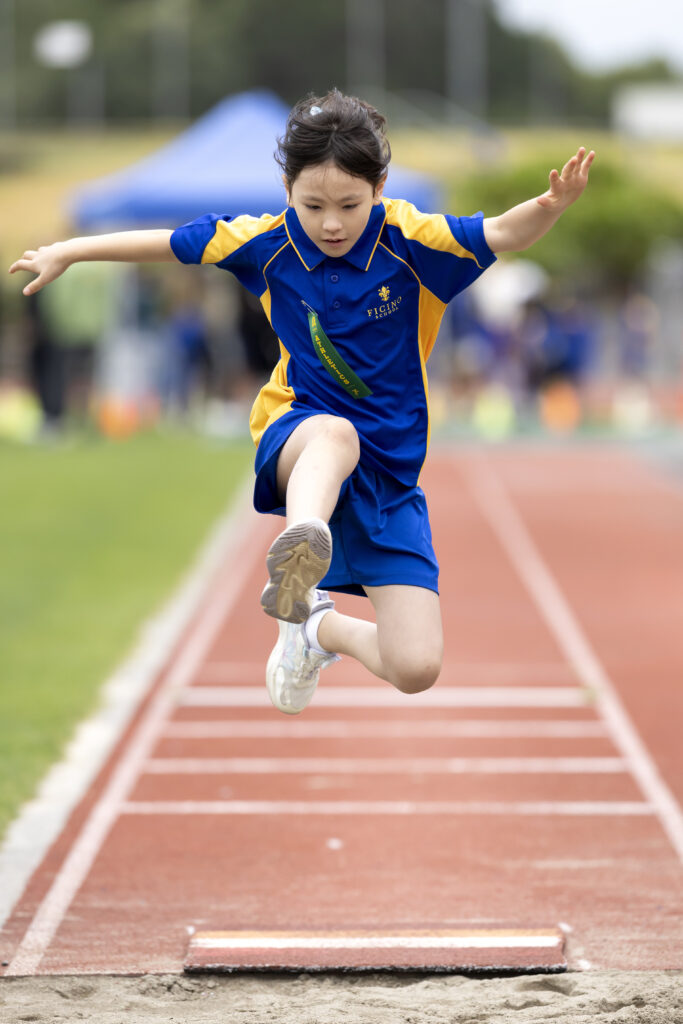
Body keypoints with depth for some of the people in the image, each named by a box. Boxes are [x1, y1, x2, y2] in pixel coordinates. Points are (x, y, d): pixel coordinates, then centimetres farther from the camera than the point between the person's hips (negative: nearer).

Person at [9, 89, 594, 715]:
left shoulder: (409, 241, -10)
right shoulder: (268, 244, -4)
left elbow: (503, 235, -24)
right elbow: (169, 243, 9)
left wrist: (552, 207, -45)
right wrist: (67, 253, 15)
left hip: (391, 472, 1)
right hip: (296, 436, -1)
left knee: (416, 670, -9)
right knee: (336, 433, -42)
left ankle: (320, 627, 24)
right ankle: (300, 553, -73)